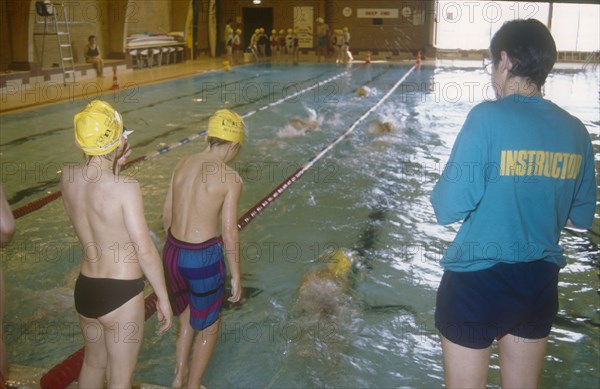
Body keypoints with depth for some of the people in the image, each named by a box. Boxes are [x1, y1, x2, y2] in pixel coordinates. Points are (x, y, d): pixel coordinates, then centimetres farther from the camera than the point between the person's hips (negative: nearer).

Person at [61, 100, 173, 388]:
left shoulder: (68, 178, -6)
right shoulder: (125, 188, -24)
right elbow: (145, 250, -19)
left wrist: (111, 169, 5)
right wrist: (163, 297, -8)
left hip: (84, 289, 6)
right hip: (120, 294, -6)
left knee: (93, 363, 30)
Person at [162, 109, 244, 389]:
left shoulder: (183, 165, 3)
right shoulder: (230, 177, -13)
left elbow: (167, 215, 9)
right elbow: (229, 232, -13)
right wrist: (236, 276, -3)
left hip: (172, 253, 6)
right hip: (203, 258, -6)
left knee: (187, 316, 30)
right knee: (208, 327, 19)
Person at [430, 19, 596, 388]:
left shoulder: (488, 117, -18)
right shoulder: (576, 130, 0)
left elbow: (451, 207, -20)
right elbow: (581, 217, 8)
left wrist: (439, 194, 1)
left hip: (478, 281, -5)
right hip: (540, 284, 5)